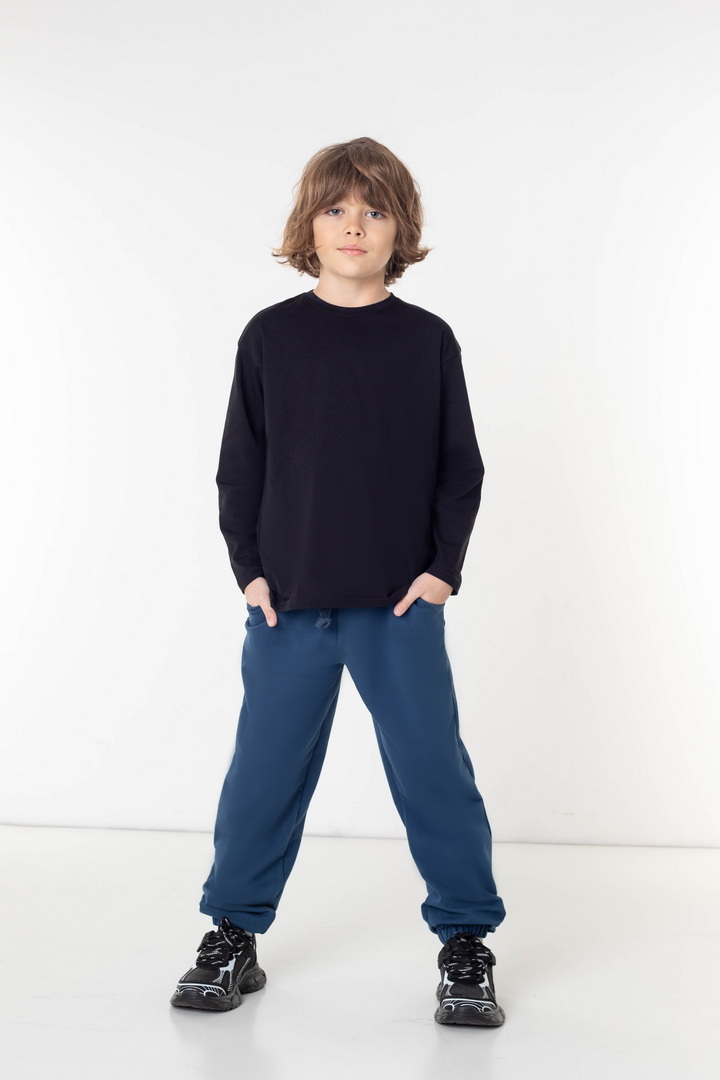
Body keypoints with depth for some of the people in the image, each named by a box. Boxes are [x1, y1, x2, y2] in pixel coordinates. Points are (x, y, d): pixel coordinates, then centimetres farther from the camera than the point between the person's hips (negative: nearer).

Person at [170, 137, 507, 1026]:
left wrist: (442, 567, -4)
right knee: (263, 774, 8)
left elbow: (460, 469, 6)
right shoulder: (269, 337, 3)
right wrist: (249, 570, -1)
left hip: (402, 605, 0)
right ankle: (233, 934, 25)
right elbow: (239, 467, 6)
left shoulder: (427, 341, 3)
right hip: (288, 604, 1)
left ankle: (466, 943, 17)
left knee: (433, 770, 2)